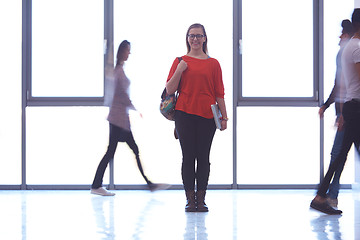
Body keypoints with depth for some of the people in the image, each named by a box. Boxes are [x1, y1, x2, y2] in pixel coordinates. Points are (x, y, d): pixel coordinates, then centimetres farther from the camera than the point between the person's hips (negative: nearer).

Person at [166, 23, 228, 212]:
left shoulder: (213, 64, 8)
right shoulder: (180, 62, 8)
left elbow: (219, 93, 8)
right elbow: (169, 90, 4)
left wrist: (224, 117, 4)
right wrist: (179, 71, -8)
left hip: (207, 115, 0)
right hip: (184, 114, 0)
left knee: (203, 157, 2)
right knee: (188, 156, 1)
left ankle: (201, 199, 8)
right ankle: (190, 199, 6)